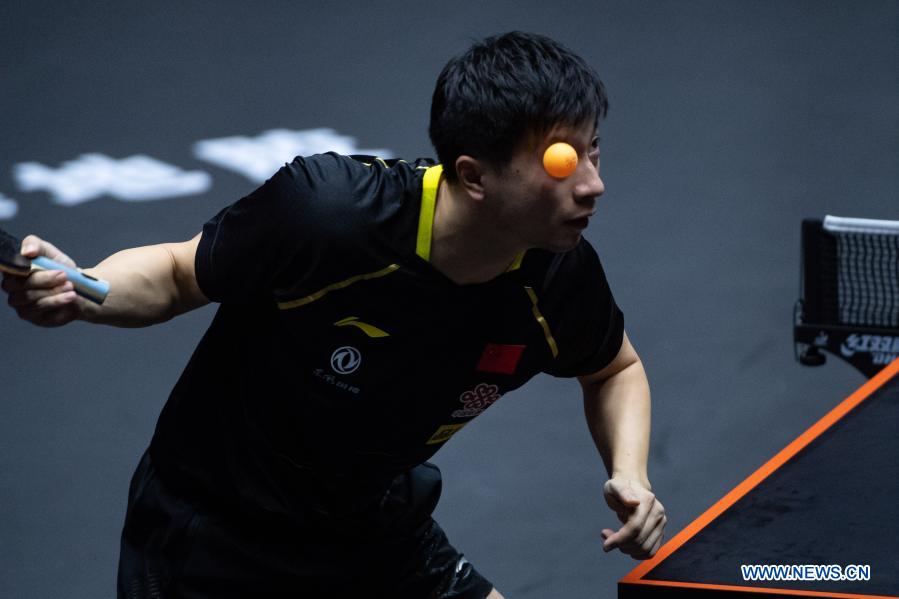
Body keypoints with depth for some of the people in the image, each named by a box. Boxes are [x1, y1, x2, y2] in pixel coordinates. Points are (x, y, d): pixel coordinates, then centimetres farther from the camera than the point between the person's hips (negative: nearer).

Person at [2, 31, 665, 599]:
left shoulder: (560, 276, -17)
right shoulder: (324, 208, -31)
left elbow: (615, 369, 7)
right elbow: (175, 274, -12)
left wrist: (629, 474, -12)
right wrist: (77, 291, -32)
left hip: (377, 537, 5)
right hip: (211, 538, -4)